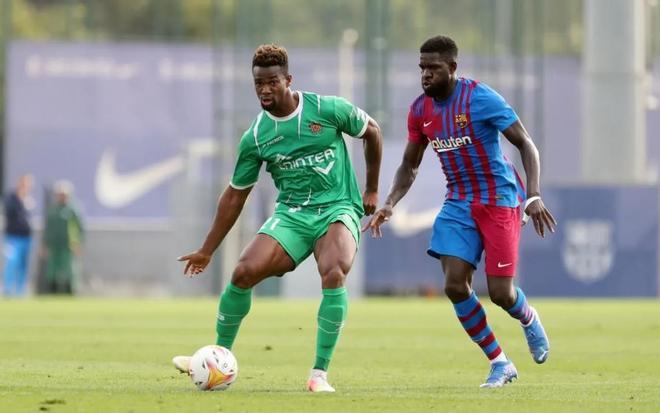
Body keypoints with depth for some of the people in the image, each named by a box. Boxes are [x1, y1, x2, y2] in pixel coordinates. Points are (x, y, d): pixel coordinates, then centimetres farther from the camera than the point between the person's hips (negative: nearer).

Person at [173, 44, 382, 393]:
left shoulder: (328, 109, -8)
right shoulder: (254, 138, -1)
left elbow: (371, 131, 10)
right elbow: (235, 195, 8)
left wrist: (372, 190, 12)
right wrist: (207, 251, 10)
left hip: (338, 209, -3)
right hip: (291, 215, 3)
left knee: (333, 275, -32)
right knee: (243, 273, -17)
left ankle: (320, 373, -22)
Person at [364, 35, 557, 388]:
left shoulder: (480, 98, -16)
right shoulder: (420, 110, 2)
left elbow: (525, 144, -14)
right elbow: (409, 166, 14)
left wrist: (533, 196, -25)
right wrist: (389, 204, -3)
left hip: (499, 199, -5)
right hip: (458, 202, 5)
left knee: (500, 293, -9)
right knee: (454, 285, -10)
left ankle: (529, 320, 30)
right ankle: (500, 365, 5)